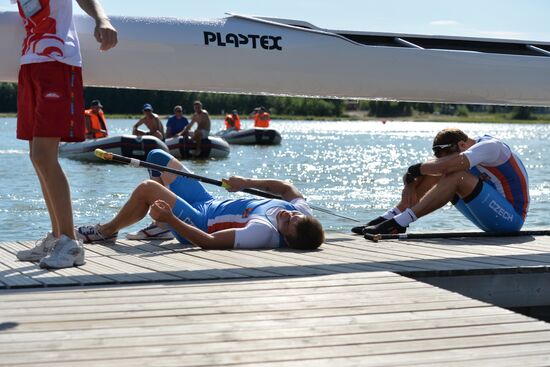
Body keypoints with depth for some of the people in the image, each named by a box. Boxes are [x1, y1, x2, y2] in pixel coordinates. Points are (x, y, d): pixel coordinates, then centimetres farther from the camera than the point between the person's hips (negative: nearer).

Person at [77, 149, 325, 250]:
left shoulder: (263, 233, -42)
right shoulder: (302, 213, -19)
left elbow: (209, 242, -40)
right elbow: (285, 187, 4)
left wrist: (170, 219, -38)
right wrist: (247, 183, -3)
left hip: (200, 222, -8)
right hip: (210, 203, 8)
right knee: (157, 157, 14)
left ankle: (107, 230, 11)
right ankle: (160, 227, 30)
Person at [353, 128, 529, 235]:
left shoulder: (491, 146, -18)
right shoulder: (466, 150, 8)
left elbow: (448, 165, -33)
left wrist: (413, 170, -21)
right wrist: (410, 184, -18)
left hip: (512, 217, -9)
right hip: (496, 216, 9)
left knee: (457, 176, -28)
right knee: (436, 175, 0)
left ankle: (398, 222, -31)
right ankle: (388, 218, -10)